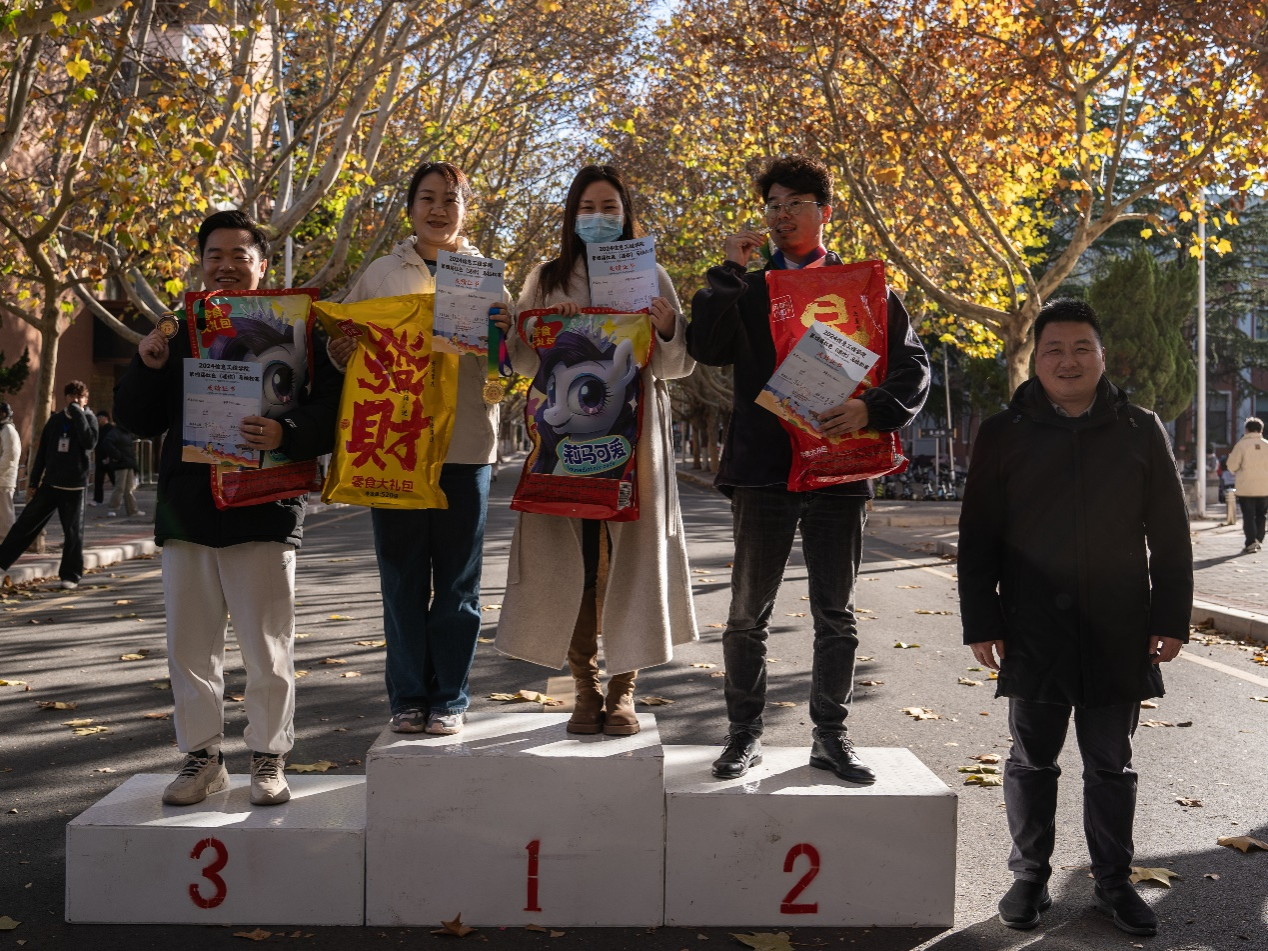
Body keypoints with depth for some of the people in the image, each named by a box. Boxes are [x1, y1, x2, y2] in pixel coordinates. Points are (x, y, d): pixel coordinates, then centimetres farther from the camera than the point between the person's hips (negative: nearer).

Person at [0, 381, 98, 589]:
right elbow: (42, 452, 11)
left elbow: (90, 442, -20)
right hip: (50, 483, 3)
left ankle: (70, 576, 9)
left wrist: (78, 414, -17)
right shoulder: (55, 420, 9)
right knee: (25, 523, 6)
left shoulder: (89, 418, 0)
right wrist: (33, 482, 8)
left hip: (74, 486, -3)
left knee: (73, 532, 0)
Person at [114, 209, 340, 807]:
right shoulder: (178, 335, 14)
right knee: (189, 645, 10)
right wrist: (147, 368, -4)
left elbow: (330, 409, -8)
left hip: (264, 514, -4)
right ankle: (202, 756, 23)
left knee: (267, 646, 3)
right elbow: (137, 422, 14)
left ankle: (268, 758, 17)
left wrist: (286, 433, -27)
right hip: (185, 515, 4)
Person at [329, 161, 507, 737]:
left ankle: (449, 698, 15)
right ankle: (408, 696, 16)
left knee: (456, 580, 5)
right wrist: (342, 351, -13)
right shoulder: (382, 273, 11)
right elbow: (344, 340, 10)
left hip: (464, 443, 0)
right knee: (403, 576, 4)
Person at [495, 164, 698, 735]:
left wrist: (667, 331, -12)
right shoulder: (546, 280, 14)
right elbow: (519, 359, 9)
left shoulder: (651, 277, 11)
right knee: (570, 558, -3)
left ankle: (622, 689, 7)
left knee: (631, 556, -4)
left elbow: (678, 366, 9)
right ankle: (585, 689, 8)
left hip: (634, 434, -1)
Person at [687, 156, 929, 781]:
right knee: (748, 613, 5)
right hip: (763, 470, 0)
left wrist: (873, 408, -14)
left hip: (840, 468, 0)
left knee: (835, 616, 7)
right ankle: (744, 735, 18)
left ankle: (830, 737, 19)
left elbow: (913, 366, 5)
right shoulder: (747, 291, 11)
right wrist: (728, 272, -9)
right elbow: (706, 348, -6)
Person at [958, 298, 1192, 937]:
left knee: (1112, 764, 12)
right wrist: (982, 622, -3)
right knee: (1031, 761, 10)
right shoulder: (1003, 435, 2)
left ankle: (1113, 881, 26)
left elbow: (1171, 536, 7)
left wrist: (1171, 617, 1)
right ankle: (1029, 877, 25)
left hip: (1118, 635, 1)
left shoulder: (1140, 432, 4)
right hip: (1034, 634, 0)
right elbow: (977, 538, 1)